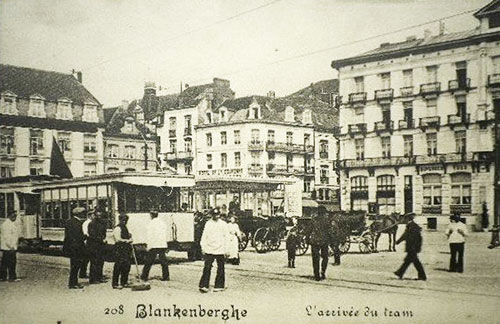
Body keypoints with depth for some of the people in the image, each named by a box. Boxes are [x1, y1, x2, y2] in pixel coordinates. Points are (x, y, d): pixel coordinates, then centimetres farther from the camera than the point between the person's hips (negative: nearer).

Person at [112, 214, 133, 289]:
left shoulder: (125, 228, 20)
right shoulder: (117, 228, -8)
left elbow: (129, 237, 29)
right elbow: (118, 239, -15)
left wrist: (130, 237, 8)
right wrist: (127, 240, -9)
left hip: (126, 249, 9)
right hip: (119, 249, -9)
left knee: (126, 266, 7)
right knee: (118, 266, -8)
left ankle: (124, 282, 17)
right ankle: (115, 284, -3)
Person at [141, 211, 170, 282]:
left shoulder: (151, 223, -6)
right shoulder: (163, 223, 9)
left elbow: (149, 236, -10)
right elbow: (167, 234, 13)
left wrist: (148, 246, -7)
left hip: (154, 245, -4)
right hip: (163, 245, 4)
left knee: (149, 261, 4)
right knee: (163, 260, 7)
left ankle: (144, 276, 9)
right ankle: (166, 276, 5)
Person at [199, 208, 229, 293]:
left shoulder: (223, 224, 7)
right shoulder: (208, 223, 6)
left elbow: (226, 237, 8)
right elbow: (204, 236, 7)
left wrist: (226, 249, 4)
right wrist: (203, 247, 1)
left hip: (220, 250, 1)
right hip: (209, 250, -1)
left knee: (220, 268, 4)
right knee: (207, 267, -6)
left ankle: (219, 286, 13)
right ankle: (203, 285, -4)